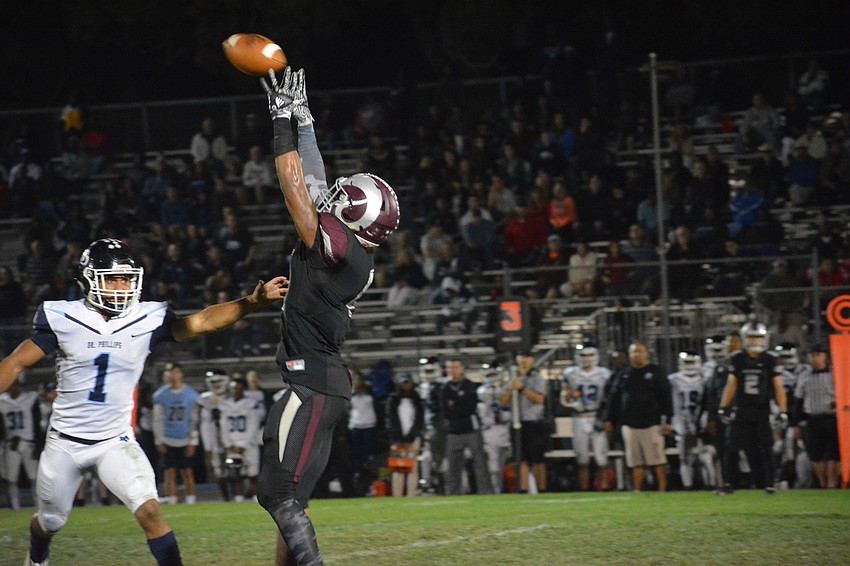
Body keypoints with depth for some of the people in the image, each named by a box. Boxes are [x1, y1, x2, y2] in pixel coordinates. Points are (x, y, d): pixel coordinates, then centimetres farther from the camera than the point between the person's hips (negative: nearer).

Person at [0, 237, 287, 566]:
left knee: (149, 511, -20)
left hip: (115, 440, 0)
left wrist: (252, 302, -36)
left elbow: (202, 322, -21)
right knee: (52, 521, 17)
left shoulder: (147, 321, -10)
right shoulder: (62, 319, -12)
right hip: (66, 440, 0)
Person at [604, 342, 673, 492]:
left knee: (658, 460, -4)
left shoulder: (655, 373, 2)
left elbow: (666, 398, -2)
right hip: (629, 425, 3)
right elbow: (614, 399, 15)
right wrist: (609, 419, 11)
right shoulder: (623, 375, 12)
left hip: (651, 424, -3)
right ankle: (636, 491, 8)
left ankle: (662, 490, 0)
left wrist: (667, 421, -8)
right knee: (636, 462, 5)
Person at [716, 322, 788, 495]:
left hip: (762, 411, -1)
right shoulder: (737, 360, 5)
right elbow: (731, 385, 11)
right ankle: (727, 484, 2)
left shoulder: (771, 361, -1)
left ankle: (769, 484, 8)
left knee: (765, 449, -1)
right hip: (741, 411, 1)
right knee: (731, 448, -4)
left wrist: (783, 411, -7)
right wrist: (723, 408, 6)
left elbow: (778, 387, -1)